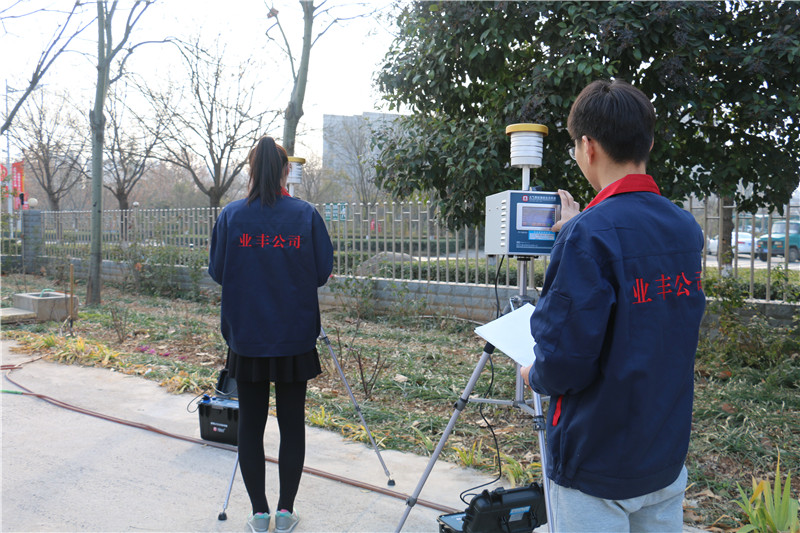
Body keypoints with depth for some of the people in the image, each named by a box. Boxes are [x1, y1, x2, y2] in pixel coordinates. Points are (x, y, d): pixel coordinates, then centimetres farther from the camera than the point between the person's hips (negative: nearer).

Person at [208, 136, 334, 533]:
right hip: (295, 337, 0)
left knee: (250, 423, 10)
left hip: (246, 336, 1)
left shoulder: (231, 215, -4)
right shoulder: (305, 215, -6)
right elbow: (323, 270, -1)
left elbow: (217, 271, 2)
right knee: (291, 423, 10)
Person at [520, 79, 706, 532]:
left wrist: (535, 375, -2)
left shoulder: (589, 235, -22)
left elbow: (565, 361, -26)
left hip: (598, 465, -6)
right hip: (668, 457, 7)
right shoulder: (687, 228, 0)